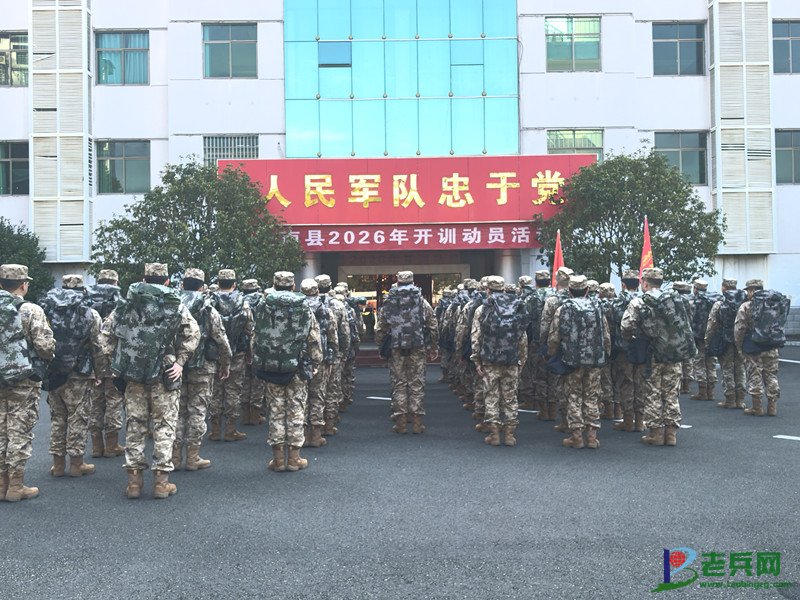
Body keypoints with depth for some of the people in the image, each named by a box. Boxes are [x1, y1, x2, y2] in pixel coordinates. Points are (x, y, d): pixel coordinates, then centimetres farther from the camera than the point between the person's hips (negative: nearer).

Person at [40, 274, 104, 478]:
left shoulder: (46, 311, 3)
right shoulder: (90, 315, -6)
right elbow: (98, 347, -5)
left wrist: (44, 369, 10)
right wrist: (102, 370, 5)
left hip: (51, 374, 4)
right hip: (78, 375, -3)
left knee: (57, 417, 13)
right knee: (77, 418, 5)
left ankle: (58, 463, 18)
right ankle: (76, 463, 9)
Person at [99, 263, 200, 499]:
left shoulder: (127, 303, 9)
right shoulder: (176, 305, 0)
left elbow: (106, 331, 6)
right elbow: (193, 333, -10)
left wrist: (115, 359, 9)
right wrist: (180, 361, -5)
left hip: (132, 373, 3)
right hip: (164, 374, -3)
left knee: (134, 424, 10)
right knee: (164, 426, 5)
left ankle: (134, 480, 13)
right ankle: (161, 480, 5)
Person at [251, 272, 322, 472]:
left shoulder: (263, 307, 0)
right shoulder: (304, 309, -1)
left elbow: (255, 338, 2)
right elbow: (314, 340, -1)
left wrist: (257, 363, 11)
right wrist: (315, 364, 8)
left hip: (270, 367, 1)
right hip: (297, 368, -1)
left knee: (276, 410, 8)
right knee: (296, 411, 6)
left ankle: (278, 459, 10)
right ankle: (294, 458, 9)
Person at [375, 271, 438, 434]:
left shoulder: (388, 303, 0)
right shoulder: (422, 302, 1)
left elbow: (380, 329, 2)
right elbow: (433, 327, 3)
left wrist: (380, 346, 14)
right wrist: (433, 348, 11)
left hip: (396, 351, 0)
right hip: (418, 350, 0)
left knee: (399, 384, 7)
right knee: (417, 384, 6)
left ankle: (401, 421, 8)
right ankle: (417, 422, 6)